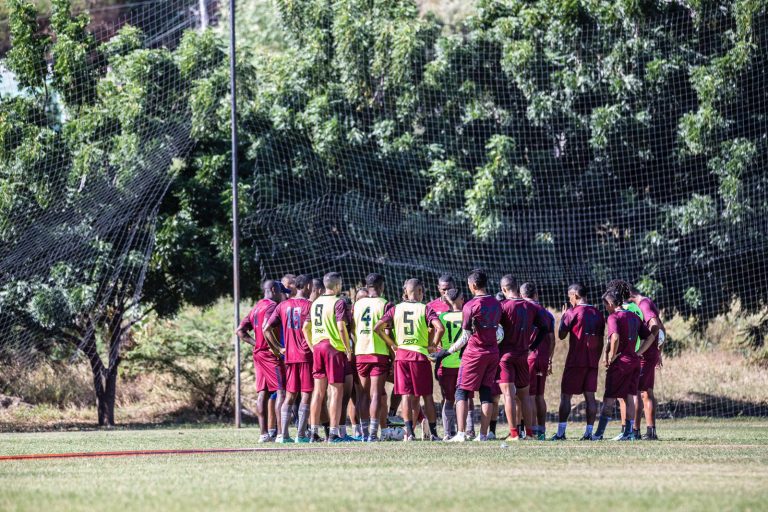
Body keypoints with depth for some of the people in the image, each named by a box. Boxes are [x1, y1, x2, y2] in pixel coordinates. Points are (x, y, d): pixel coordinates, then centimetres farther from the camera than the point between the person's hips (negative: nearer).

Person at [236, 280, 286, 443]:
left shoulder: (256, 308, 18)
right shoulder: (272, 306, -9)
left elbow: (240, 331, 16)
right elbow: (265, 328, -25)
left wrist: (256, 343, 10)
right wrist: (276, 348, -20)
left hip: (258, 353, 9)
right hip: (271, 355, -9)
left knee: (262, 393, 7)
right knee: (281, 391, -8)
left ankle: (264, 434, 6)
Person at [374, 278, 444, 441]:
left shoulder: (396, 309, 5)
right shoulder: (424, 308, -3)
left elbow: (377, 327, -2)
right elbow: (440, 328, -17)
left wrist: (392, 344, 6)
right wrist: (432, 345, -2)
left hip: (401, 355, 2)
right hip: (420, 355, -2)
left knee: (407, 395, 2)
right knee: (427, 396, 7)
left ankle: (409, 432, -6)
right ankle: (433, 433, 10)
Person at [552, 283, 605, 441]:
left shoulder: (572, 312, -8)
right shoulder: (598, 314, 9)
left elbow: (561, 335, -3)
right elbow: (601, 340, 12)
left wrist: (562, 317, 10)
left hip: (575, 362, -5)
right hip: (592, 362, 5)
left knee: (566, 396, 0)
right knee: (590, 396, 4)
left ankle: (561, 432, -6)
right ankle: (589, 432, -2)